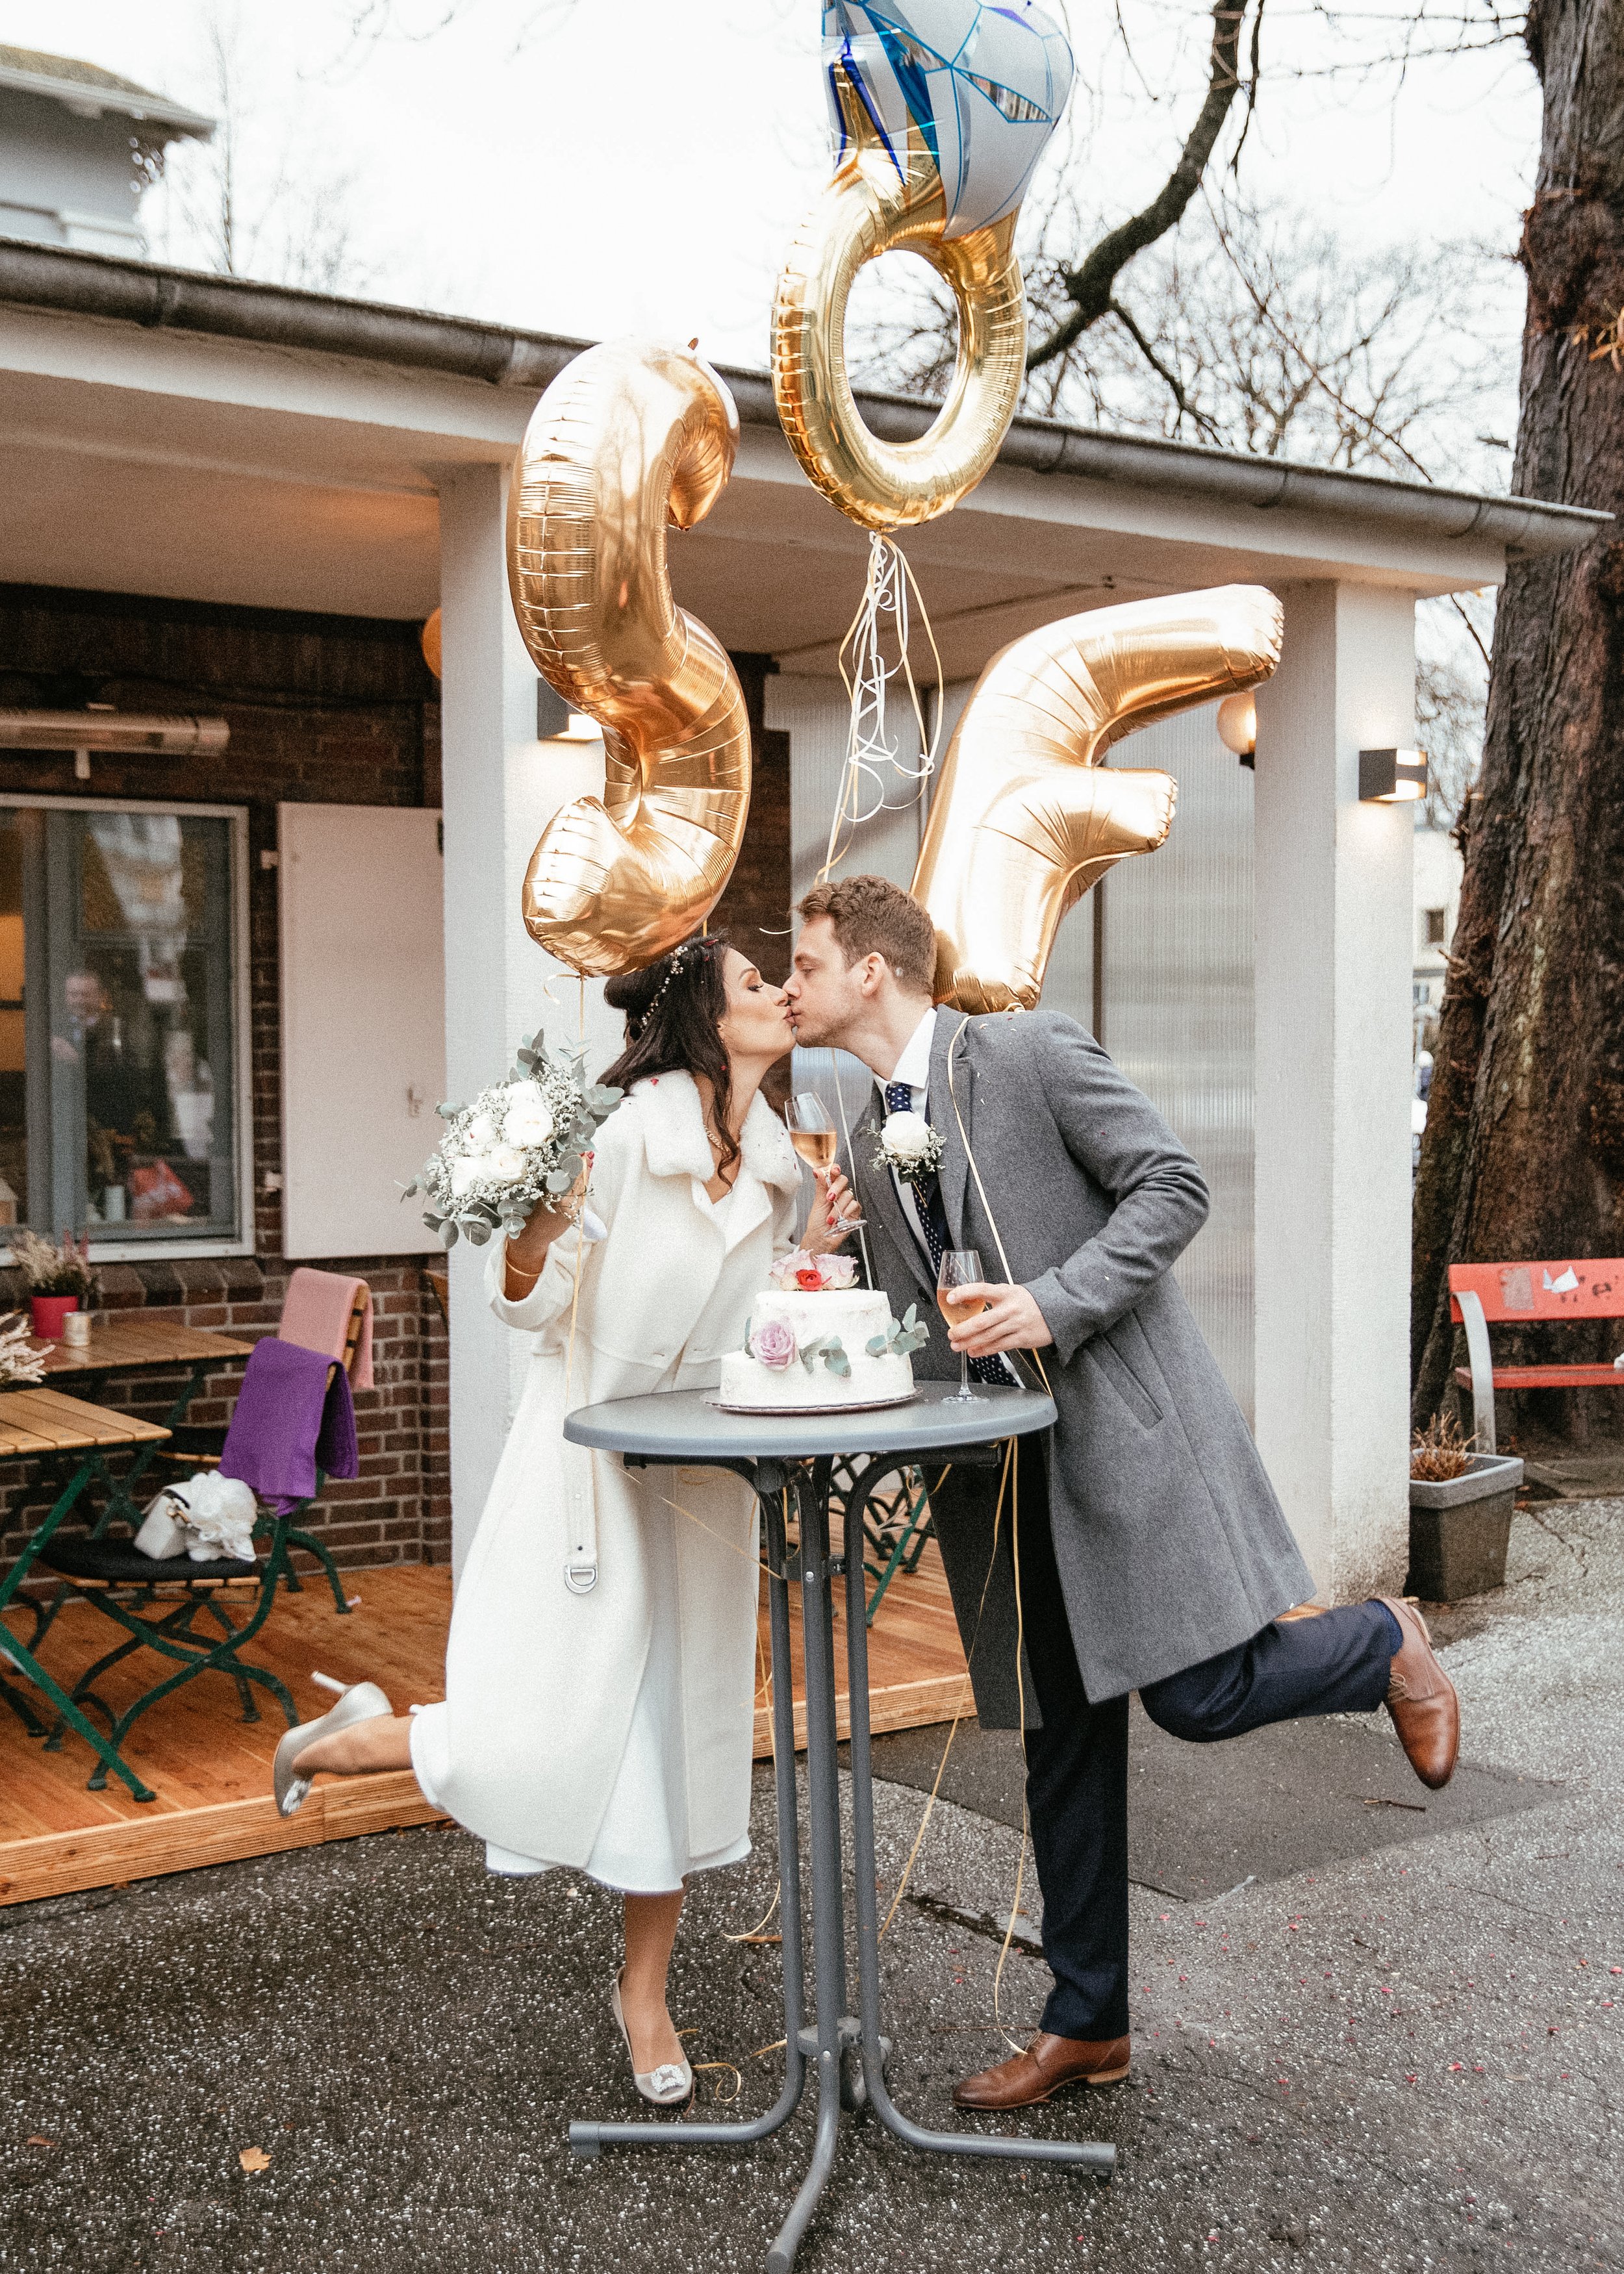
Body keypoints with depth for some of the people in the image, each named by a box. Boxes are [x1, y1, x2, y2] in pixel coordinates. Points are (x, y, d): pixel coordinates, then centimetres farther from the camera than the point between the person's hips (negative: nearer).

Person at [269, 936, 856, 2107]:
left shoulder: (779, 1169, 4)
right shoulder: (621, 1139, -17)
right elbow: (537, 1312, -12)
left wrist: (810, 1254, -3)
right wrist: (530, 1238, -32)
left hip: (701, 1481, 6)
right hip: (586, 1468, -6)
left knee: (679, 1740, 11)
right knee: (538, 1750, -7)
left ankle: (645, 1992, 31)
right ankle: (359, 1734, 25)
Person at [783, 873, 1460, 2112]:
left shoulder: (1032, 1049, -8)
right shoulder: (870, 1141, 14)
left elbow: (1174, 1187, -12)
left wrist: (1053, 1304, -22)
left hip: (1126, 1425, -6)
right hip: (1007, 1468, 7)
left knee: (1201, 1693, -12)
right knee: (1062, 1745, 11)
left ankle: (1387, 1645, 19)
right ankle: (1088, 2024, 23)